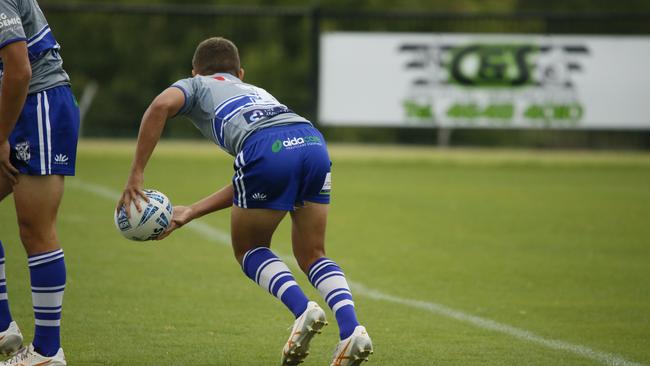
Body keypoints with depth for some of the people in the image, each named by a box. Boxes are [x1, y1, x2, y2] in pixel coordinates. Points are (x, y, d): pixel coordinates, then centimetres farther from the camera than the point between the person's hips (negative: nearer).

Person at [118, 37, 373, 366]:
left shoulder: (196, 85, 29)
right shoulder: (257, 92, 43)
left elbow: (162, 105, 3)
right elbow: (245, 184, 37)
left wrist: (135, 176, 6)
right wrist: (190, 213, 41)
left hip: (266, 151, -5)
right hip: (314, 142, 5)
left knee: (250, 251, 19)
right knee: (312, 256, 19)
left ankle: (302, 308, -6)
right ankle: (351, 328, -5)